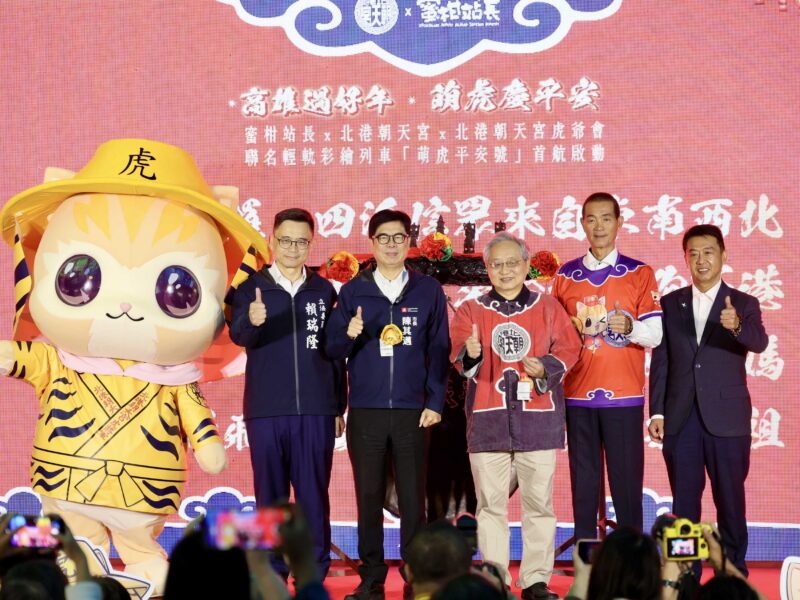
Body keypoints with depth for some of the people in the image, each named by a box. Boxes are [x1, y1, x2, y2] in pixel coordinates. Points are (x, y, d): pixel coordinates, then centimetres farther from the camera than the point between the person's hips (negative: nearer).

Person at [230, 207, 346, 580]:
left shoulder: (324, 291, 8)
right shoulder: (251, 289, 3)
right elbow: (239, 336, -14)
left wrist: (339, 408, 8)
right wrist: (251, 321, -37)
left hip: (316, 411, 1)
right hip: (265, 410, -1)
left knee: (314, 496, 2)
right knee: (270, 496, 5)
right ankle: (272, 575, 12)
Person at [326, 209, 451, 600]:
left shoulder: (428, 291, 6)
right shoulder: (353, 291, 6)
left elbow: (439, 350, 6)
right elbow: (332, 349, 5)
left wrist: (435, 402, -1)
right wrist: (349, 335, -17)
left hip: (412, 412, 0)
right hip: (365, 412, 1)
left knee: (413, 499, 2)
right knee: (369, 498, 5)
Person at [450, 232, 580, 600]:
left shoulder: (548, 308, 11)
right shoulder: (471, 311, 8)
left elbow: (568, 348, 2)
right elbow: (460, 354, -6)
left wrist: (545, 368, -18)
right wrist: (471, 354, -30)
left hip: (538, 417, 1)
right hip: (488, 418, 0)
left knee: (539, 503, 3)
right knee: (491, 504, 1)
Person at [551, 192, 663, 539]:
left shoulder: (639, 274, 4)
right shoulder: (565, 276, 11)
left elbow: (654, 335, -1)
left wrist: (630, 327, -20)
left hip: (624, 395, -2)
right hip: (577, 393, 2)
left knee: (627, 480, -4)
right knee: (583, 481, 3)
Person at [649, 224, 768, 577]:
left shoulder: (744, 305, 1)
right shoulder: (670, 303, 8)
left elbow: (759, 343, -18)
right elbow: (660, 361, 7)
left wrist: (736, 326, -40)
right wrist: (657, 412, 1)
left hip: (726, 418, -2)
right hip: (681, 419, 2)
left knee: (730, 498, 3)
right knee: (684, 499, 7)